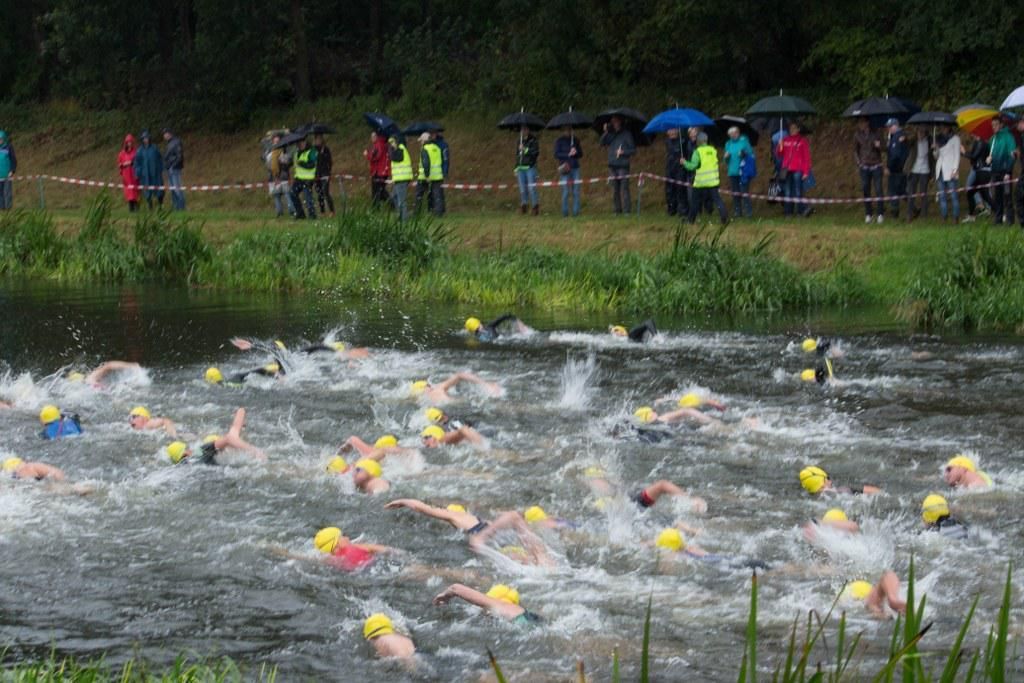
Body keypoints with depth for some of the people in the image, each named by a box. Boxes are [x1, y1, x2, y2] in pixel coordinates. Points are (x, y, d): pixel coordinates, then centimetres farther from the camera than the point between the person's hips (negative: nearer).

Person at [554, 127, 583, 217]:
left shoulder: (575, 140, 13)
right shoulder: (559, 141, 4)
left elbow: (581, 154, 14)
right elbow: (557, 154, -3)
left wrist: (575, 153, -8)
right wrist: (568, 154, -13)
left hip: (575, 168, 3)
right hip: (565, 168, -3)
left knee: (576, 192, -1)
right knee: (565, 192, -6)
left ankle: (576, 212, 2)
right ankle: (565, 213, -1)